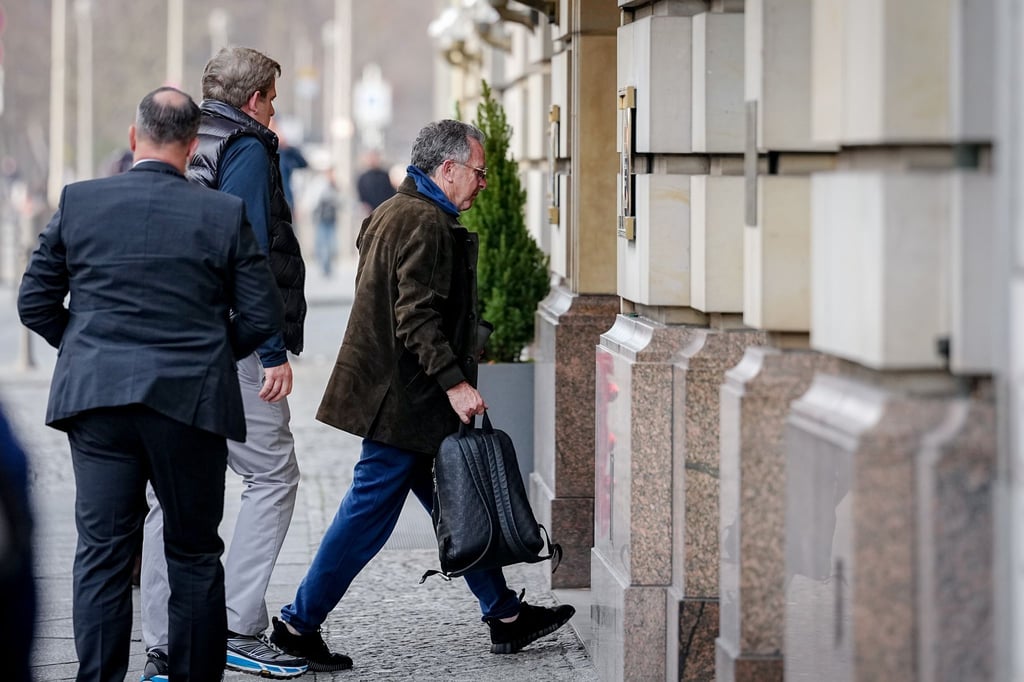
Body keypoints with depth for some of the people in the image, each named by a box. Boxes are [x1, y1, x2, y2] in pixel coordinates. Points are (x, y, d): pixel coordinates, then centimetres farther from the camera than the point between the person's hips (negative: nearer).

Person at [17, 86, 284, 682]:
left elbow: (35, 302, 5)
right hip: (191, 402, -1)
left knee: (102, 551, 3)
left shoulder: (78, 202, 1)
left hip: (96, 395, 1)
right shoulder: (225, 214, -3)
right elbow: (264, 316, -1)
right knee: (194, 553, 11)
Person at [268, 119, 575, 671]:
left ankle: (504, 615, 17)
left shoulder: (390, 213, 17)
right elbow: (417, 316, -23)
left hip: (392, 391, 11)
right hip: (406, 399, -11)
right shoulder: (426, 223, -16)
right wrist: (454, 382, -24)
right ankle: (299, 625, 3)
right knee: (369, 516, -4)